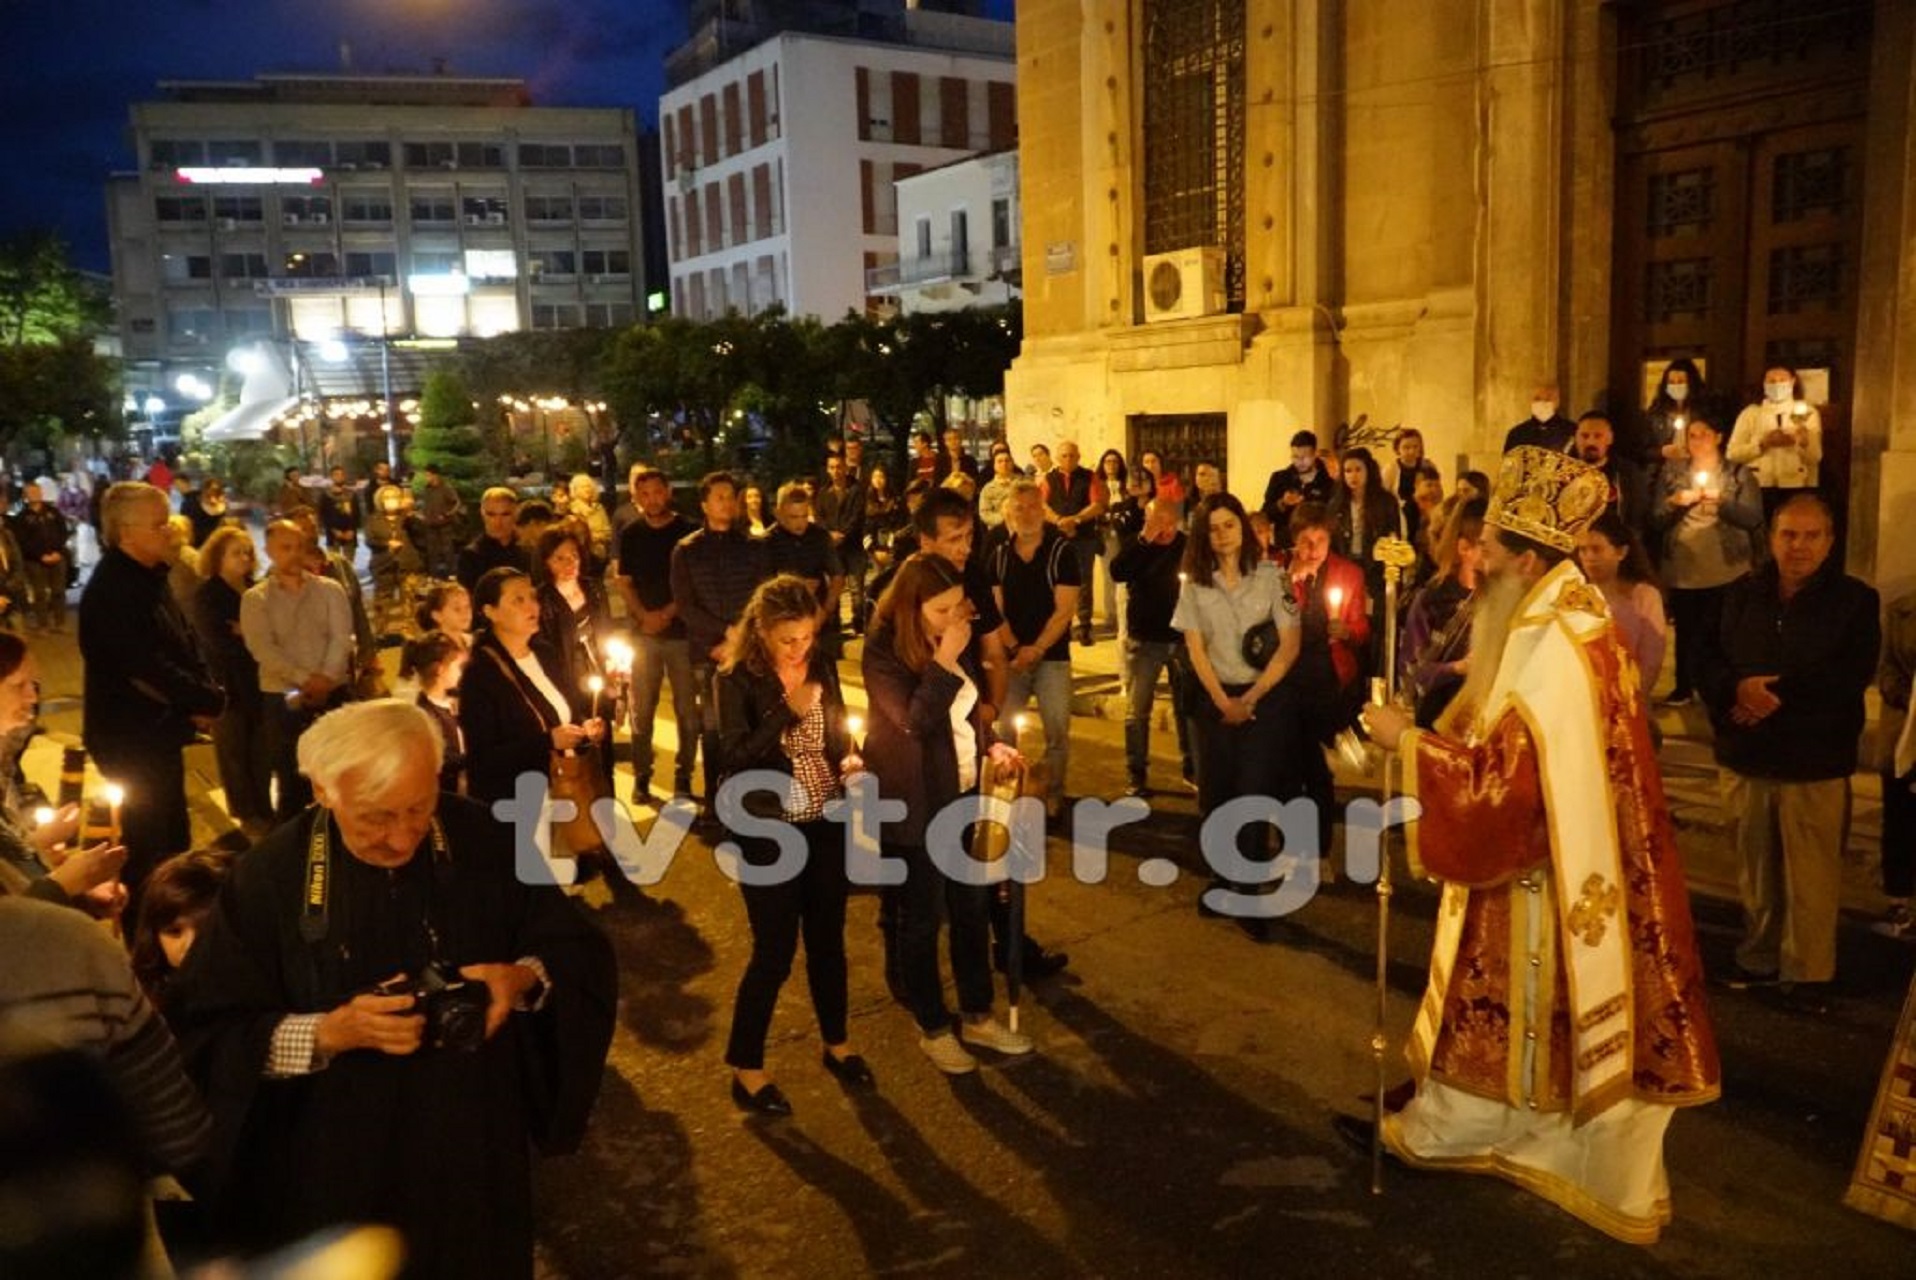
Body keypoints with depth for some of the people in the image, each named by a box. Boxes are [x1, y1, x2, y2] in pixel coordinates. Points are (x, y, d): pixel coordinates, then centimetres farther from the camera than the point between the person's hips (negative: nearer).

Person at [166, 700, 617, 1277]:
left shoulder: (487, 842, -11)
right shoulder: (268, 877, -14)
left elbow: (583, 956, -3)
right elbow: (203, 1035, -12)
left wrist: (525, 980, -24)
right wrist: (328, 1033, -27)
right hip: (333, 1167, -1)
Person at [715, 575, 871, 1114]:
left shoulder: (822, 663, 0)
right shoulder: (738, 678, -14)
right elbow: (735, 760, -21)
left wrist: (851, 757, -8)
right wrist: (788, 710, -27)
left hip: (827, 824, 5)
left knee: (828, 940, 17)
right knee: (774, 952, 2)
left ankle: (837, 1044, 37)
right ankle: (746, 1069, 20)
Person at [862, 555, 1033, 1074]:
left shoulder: (953, 642, 1)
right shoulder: (883, 652, -18)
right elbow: (915, 721, -28)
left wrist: (992, 745, 2)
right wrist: (945, 660, -29)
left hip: (964, 795, 7)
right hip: (915, 805, -6)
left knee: (972, 906, 15)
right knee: (923, 917, 7)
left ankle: (977, 1016, 32)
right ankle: (933, 1028, 25)